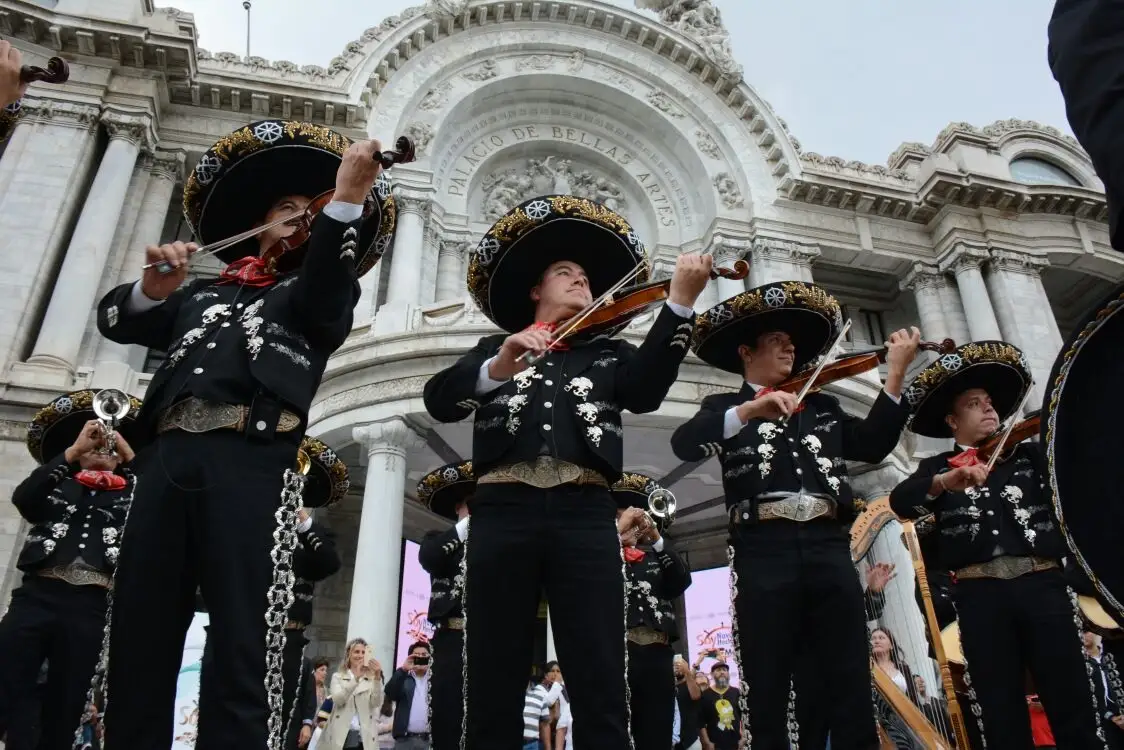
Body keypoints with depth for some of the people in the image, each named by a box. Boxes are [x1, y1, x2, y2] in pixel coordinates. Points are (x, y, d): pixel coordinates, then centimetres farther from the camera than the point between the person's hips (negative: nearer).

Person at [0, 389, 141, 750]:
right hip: (37, 594, 0)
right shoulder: (59, 482, 19)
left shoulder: (132, 491, 17)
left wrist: (129, 456, -2)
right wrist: (73, 451, -6)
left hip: (90, 605, 0)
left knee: (63, 712, 4)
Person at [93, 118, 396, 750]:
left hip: (252, 465, -3)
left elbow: (327, 287, -4)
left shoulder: (317, 295, 19)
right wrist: (153, 289, 0)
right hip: (169, 459, 4)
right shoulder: (202, 294, 29)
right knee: (138, 643, 2)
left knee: (245, 654, -9)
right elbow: (116, 319, 22)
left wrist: (346, 199, -18)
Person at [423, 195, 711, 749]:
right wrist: (499, 367, -18)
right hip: (503, 510, 0)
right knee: (492, 694, 0)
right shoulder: (493, 349, 22)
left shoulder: (608, 353, 24)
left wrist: (680, 303, -11)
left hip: (585, 513, 1)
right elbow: (439, 401, 3)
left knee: (601, 697, -4)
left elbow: (646, 391, 1)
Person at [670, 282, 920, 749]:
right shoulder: (724, 408, 13)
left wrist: (896, 373, 7)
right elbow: (684, 444, -7)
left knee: (851, 686, 0)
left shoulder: (822, 406, 25)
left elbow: (873, 445, 14)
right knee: (767, 688, 0)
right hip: (764, 549, -3)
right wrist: (749, 409, -21)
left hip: (828, 545, 3)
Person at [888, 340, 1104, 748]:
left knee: (1073, 704, 0)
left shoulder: (1029, 453, 17)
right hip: (980, 594, -1)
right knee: (1002, 715, 5)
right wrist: (946, 481, -26)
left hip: (1042, 583, 1)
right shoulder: (937, 468, 12)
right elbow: (900, 501, -7)